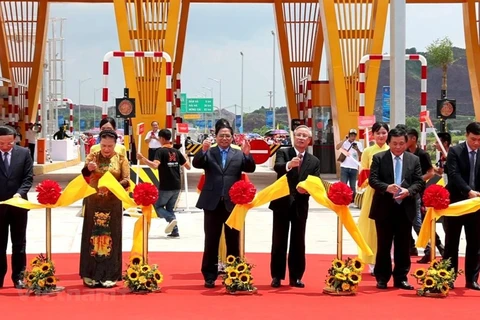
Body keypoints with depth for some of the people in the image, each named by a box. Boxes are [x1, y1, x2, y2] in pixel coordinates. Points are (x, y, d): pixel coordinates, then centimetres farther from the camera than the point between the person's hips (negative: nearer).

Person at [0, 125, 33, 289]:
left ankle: (18, 276, 15)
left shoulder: (24, 153, 0)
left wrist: (20, 193, -18)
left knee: (19, 243, 8)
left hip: (18, 204, 1)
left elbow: (29, 177, -2)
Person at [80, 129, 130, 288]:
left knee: (111, 237, 0)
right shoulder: (92, 156, 3)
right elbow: (82, 177, -9)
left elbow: (127, 180, -6)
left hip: (113, 204, -1)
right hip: (93, 203, 1)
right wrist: (88, 168, -31)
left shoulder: (121, 159, 1)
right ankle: (91, 274, 9)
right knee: (92, 236, 3)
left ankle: (109, 275, 5)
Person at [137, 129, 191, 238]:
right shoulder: (176, 152, 9)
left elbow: (155, 165, -26)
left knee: (158, 206, 10)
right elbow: (188, 166, 13)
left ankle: (171, 219, -18)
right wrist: (186, 158, 33)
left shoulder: (160, 151, -9)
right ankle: (175, 231, 4)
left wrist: (142, 159, -23)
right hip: (176, 186, 6)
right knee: (169, 208, 17)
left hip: (165, 187, -6)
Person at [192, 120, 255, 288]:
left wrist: (247, 154, -22)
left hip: (232, 203, 1)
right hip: (212, 203, -1)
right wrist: (203, 150, -27)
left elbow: (250, 168, -5)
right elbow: (196, 164, -10)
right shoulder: (208, 153, 5)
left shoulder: (239, 154, 7)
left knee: (233, 241, 7)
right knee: (211, 242, 3)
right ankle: (209, 276, 9)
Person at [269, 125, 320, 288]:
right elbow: (277, 167, -22)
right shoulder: (283, 152, 0)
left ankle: (296, 277, 13)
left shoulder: (314, 161, 8)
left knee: (298, 242, 6)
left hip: (300, 205, 2)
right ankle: (277, 276, 9)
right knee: (279, 241, 2)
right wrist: (288, 165, -44)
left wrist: (307, 189, -21)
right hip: (282, 203, -2)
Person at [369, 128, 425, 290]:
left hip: (405, 208, 2)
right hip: (384, 208, -2)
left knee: (403, 246, 7)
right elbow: (372, 179, -8)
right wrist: (387, 187, -26)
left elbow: (419, 182, 1)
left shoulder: (414, 160, 7)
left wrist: (408, 191, -19)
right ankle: (382, 278, 14)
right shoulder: (379, 158, 1)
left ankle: (401, 278, 15)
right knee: (383, 245, 6)